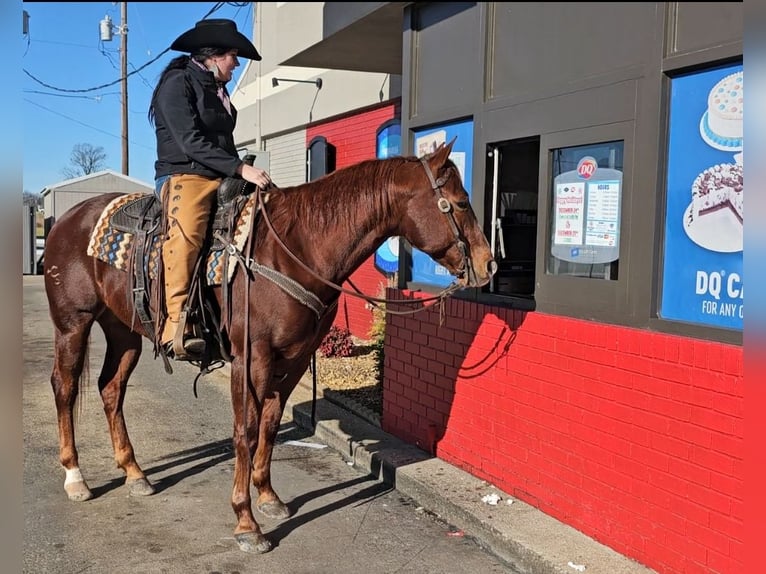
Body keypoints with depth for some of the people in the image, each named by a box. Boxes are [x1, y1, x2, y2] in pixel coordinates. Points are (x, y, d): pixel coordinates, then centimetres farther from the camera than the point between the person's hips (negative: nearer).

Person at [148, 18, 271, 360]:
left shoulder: (216, 90, 21)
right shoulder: (178, 84, -4)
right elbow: (191, 142, -15)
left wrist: (244, 173, 10)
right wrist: (240, 168, -20)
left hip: (222, 179, 9)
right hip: (184, 176, -8)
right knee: (186, 233, -32)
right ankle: (176, 328, -35)